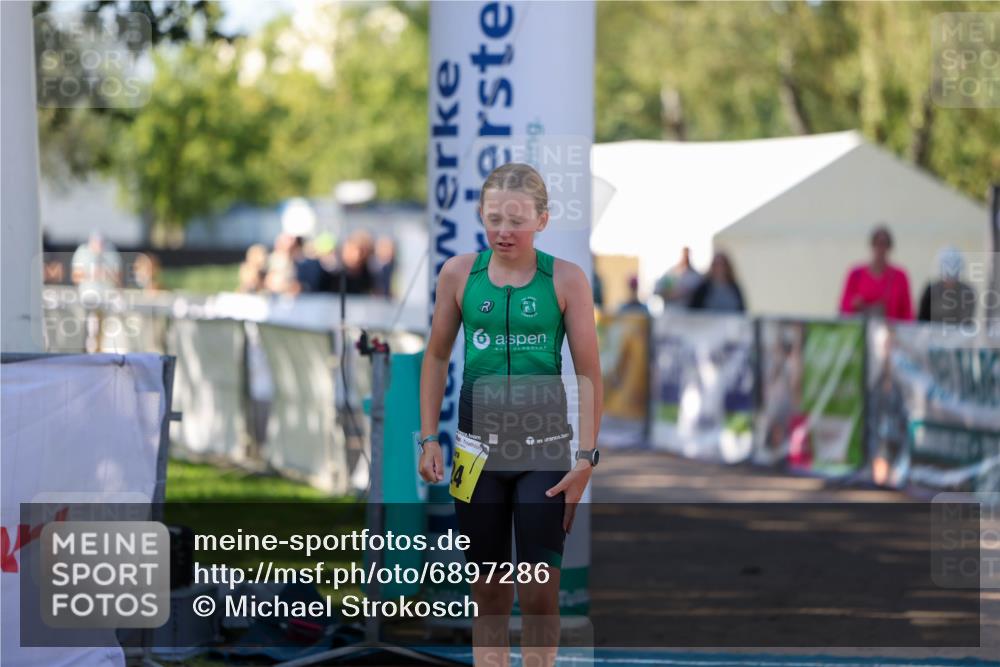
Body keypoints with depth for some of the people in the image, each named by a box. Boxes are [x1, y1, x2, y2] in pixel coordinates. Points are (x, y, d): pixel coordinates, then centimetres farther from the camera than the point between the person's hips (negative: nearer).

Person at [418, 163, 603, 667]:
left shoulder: (566, 280, -7)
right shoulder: (458, 274, -1)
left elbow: (588, 374, -4)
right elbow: (436, 358, 9)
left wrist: (586, 458, -8)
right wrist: (428, 440, 6)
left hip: (545, 450, -2)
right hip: (478, 449, 2)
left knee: (540, 592, -3)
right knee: (487, 590, 8)